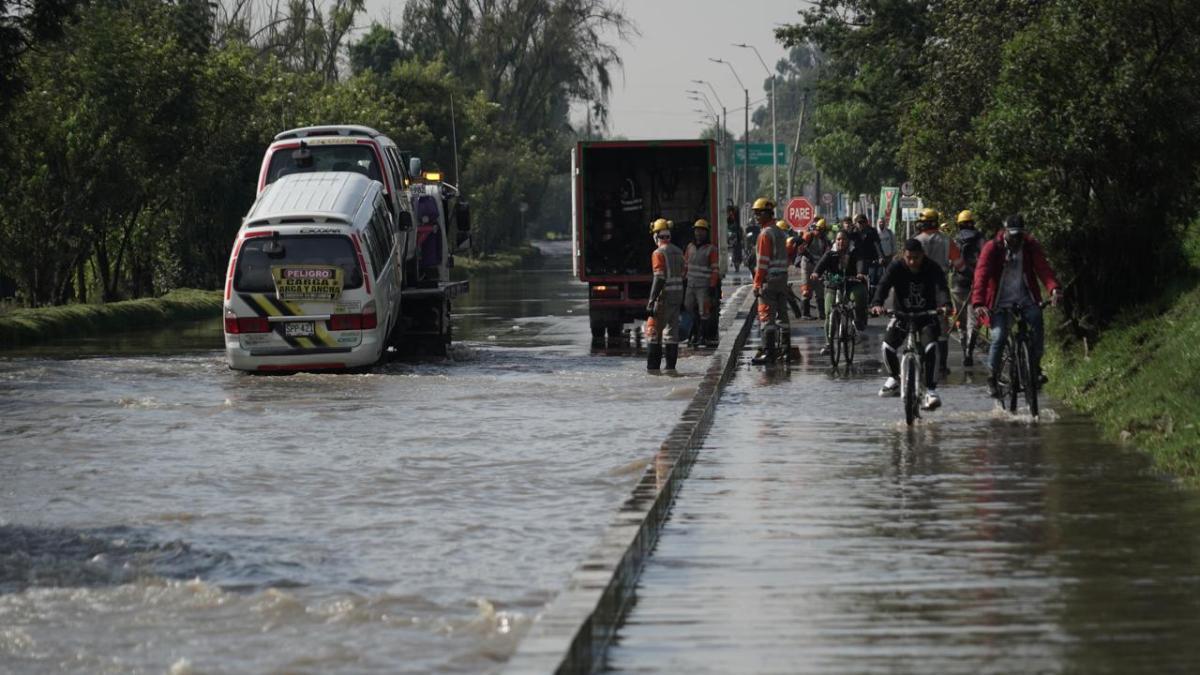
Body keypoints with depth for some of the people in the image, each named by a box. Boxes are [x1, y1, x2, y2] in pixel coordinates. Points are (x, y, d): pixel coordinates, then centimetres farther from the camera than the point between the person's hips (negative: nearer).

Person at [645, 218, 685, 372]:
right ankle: (671, 366, 9)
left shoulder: (659, 253, -14)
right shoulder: (678, 252, 11)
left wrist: (651, 301, -19)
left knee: (654, 330, 0)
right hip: (678, 295, 7)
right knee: (672, 330, 10)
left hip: (664, 296, -7)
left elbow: (659, 279, -20)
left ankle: (653, 365, -4)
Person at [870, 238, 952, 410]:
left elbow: (941, 288, -30)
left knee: (930, 347, -25)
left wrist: (945, 304, -52)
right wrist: (876, 304, -47)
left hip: (927, 315, -2)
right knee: (888, 346, -13)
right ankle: (894, 378, 18)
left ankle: (931, 390, -19)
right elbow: (883, 285, -26)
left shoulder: (933, 269, -16)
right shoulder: (896, 267, -13)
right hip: (903, 313, 2)